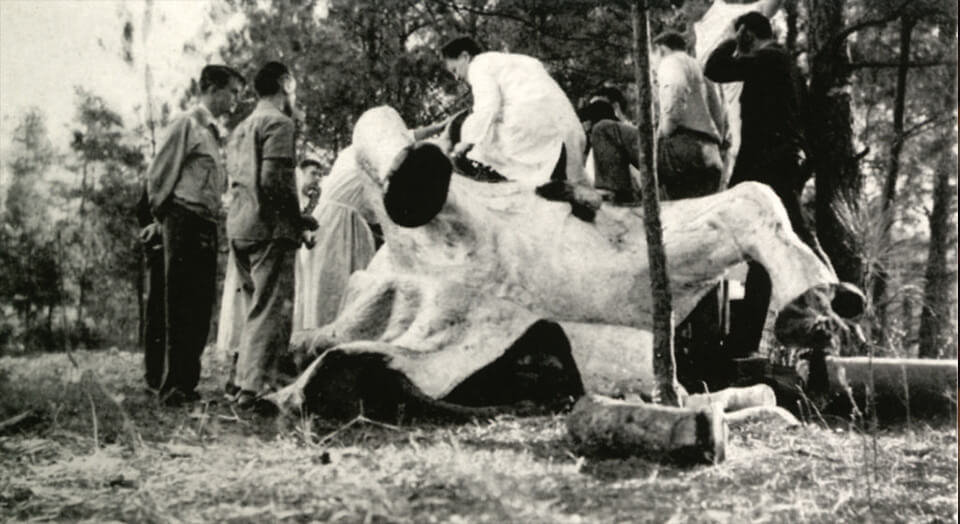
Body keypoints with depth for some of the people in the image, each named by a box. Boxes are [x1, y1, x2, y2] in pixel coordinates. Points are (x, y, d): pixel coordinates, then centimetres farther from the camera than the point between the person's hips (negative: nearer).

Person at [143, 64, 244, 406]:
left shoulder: (212, 132, 20)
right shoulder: (187, 125, -6)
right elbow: (159, 174, -10)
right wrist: (161, 218, -4)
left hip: (206, 228, 8)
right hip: (184, 224, -8)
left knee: (200, 308, 8)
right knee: (180, 307, -8)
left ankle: (186, 383, 14)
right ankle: (172, 386, -6)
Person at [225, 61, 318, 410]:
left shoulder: (241, 129, 22)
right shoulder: (278, 123, -6)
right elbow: (274, 179, -20)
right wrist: (299, 219, -8)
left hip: (238, 227, 9)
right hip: (269, 228, -9)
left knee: (255, 307, 18)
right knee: (272, 310, -8)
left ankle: (242, 380, 21)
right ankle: (253, 389, -12)